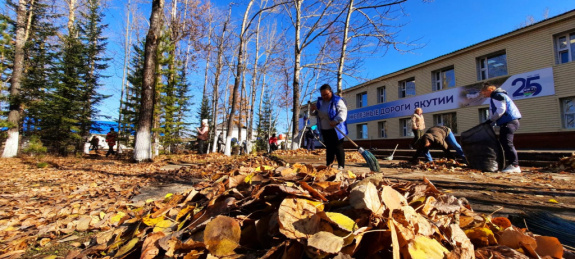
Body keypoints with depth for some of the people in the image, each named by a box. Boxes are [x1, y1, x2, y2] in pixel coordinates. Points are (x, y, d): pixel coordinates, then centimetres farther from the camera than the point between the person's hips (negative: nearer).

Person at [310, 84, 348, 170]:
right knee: (329, 148, 13)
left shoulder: (337, 100, -9)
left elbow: (343, 111, -21)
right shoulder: (320, 102, 12)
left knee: (338, 148, -4)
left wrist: (336, 121, -37)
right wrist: (313, 109, -4)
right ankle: (328, 165, 19)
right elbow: (315, 113, 20)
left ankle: (341, 166, 1)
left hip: (336, 130, -6)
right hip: (325, 130, 7)